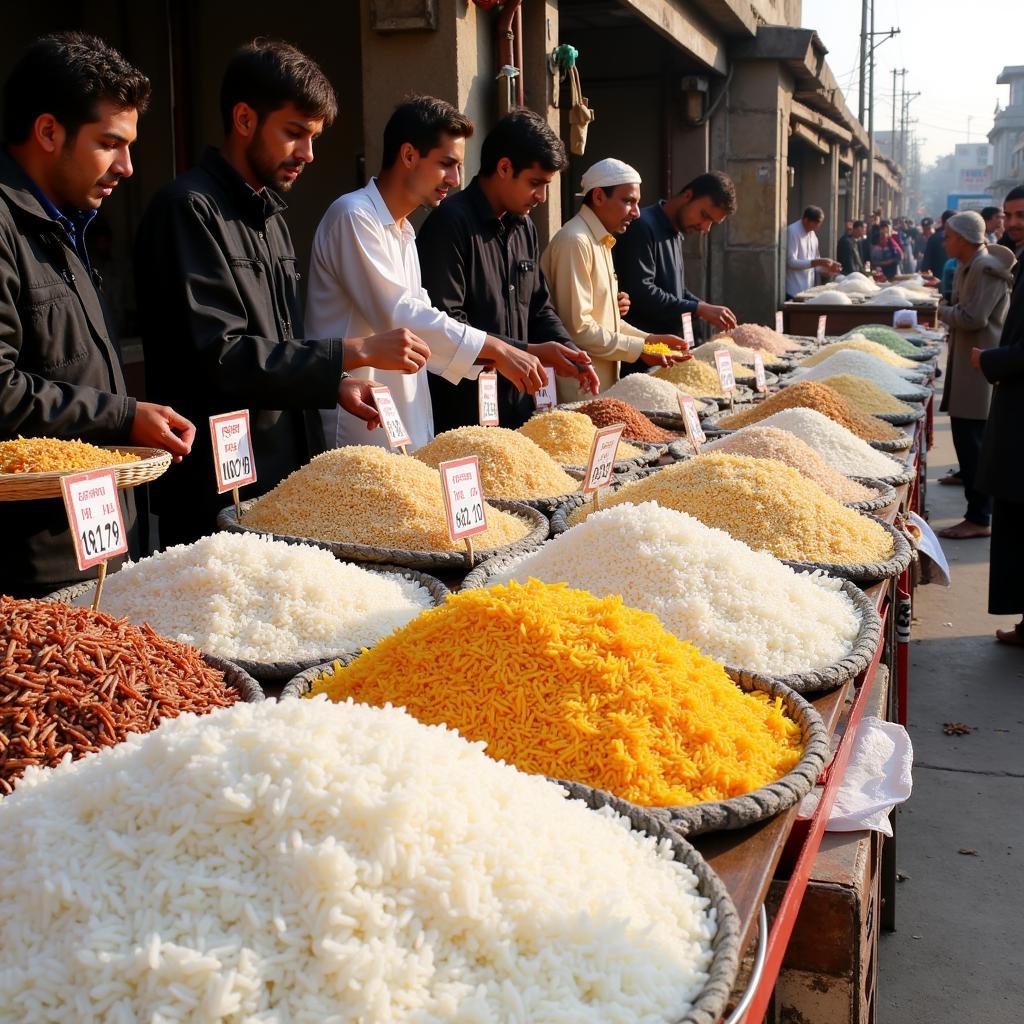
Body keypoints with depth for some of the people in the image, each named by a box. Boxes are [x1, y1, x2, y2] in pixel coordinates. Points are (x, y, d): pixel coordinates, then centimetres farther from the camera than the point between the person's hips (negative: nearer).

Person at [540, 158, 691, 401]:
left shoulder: (600, 241, 16)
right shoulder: (575, 241, -15)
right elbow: (577, 328, -20)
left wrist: (649, 339, 9)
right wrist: (639, 349, -14)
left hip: (602, 381, 9)